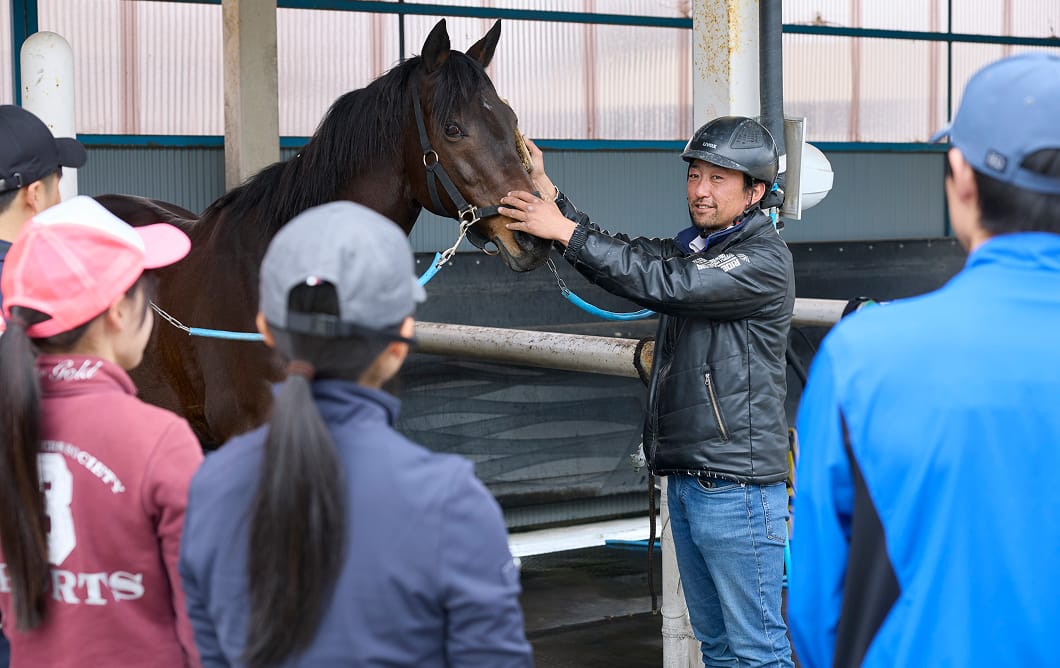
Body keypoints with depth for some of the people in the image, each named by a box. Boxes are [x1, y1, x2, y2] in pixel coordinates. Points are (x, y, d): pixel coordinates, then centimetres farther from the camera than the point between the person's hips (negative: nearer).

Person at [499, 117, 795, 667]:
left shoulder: (764, 260, -12)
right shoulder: (689, 250, 17)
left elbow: (662, 283, -22)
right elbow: (623, 261, 5)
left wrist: (567, 232, -22)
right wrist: (550, 195, -7)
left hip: (736, 485, -9)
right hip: (685, 480, 9)